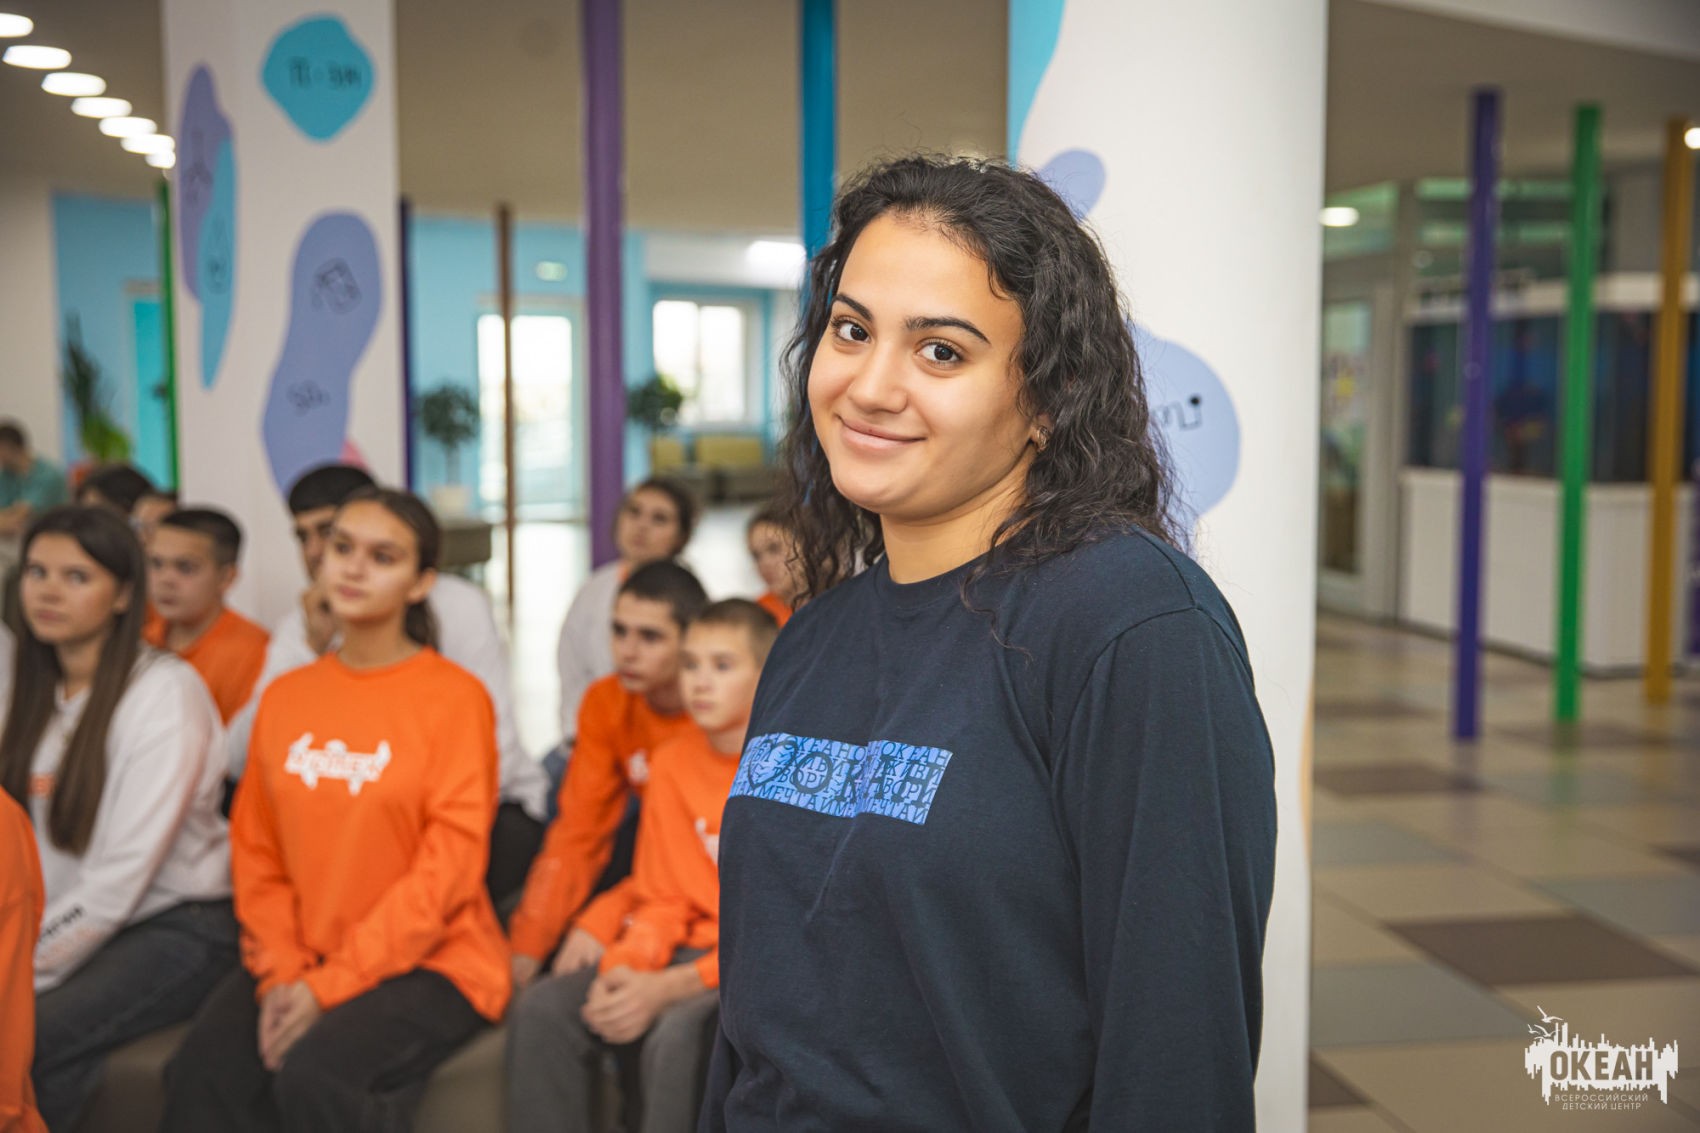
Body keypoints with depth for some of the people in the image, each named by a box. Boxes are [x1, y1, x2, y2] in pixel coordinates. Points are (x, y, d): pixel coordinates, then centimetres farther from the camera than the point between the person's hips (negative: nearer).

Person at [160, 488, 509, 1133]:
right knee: (203, 1075, -22)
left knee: (314, 1073, -29)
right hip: (302, 959, 4)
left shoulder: (455, 696, -8)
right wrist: (281, 973, -8)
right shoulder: (285, 697, 9)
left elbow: (449, 865, -13)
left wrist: (331, 984, -15)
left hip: (428, 961, -4)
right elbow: (256, 851, 8)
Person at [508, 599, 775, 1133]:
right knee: (543, 1011, -15)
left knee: (679, 1034, -35)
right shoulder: (672, 761, 9)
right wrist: (626, 969, -12)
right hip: (694, 946, 6)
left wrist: (669, 988, -23)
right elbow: (663, 901, 11)